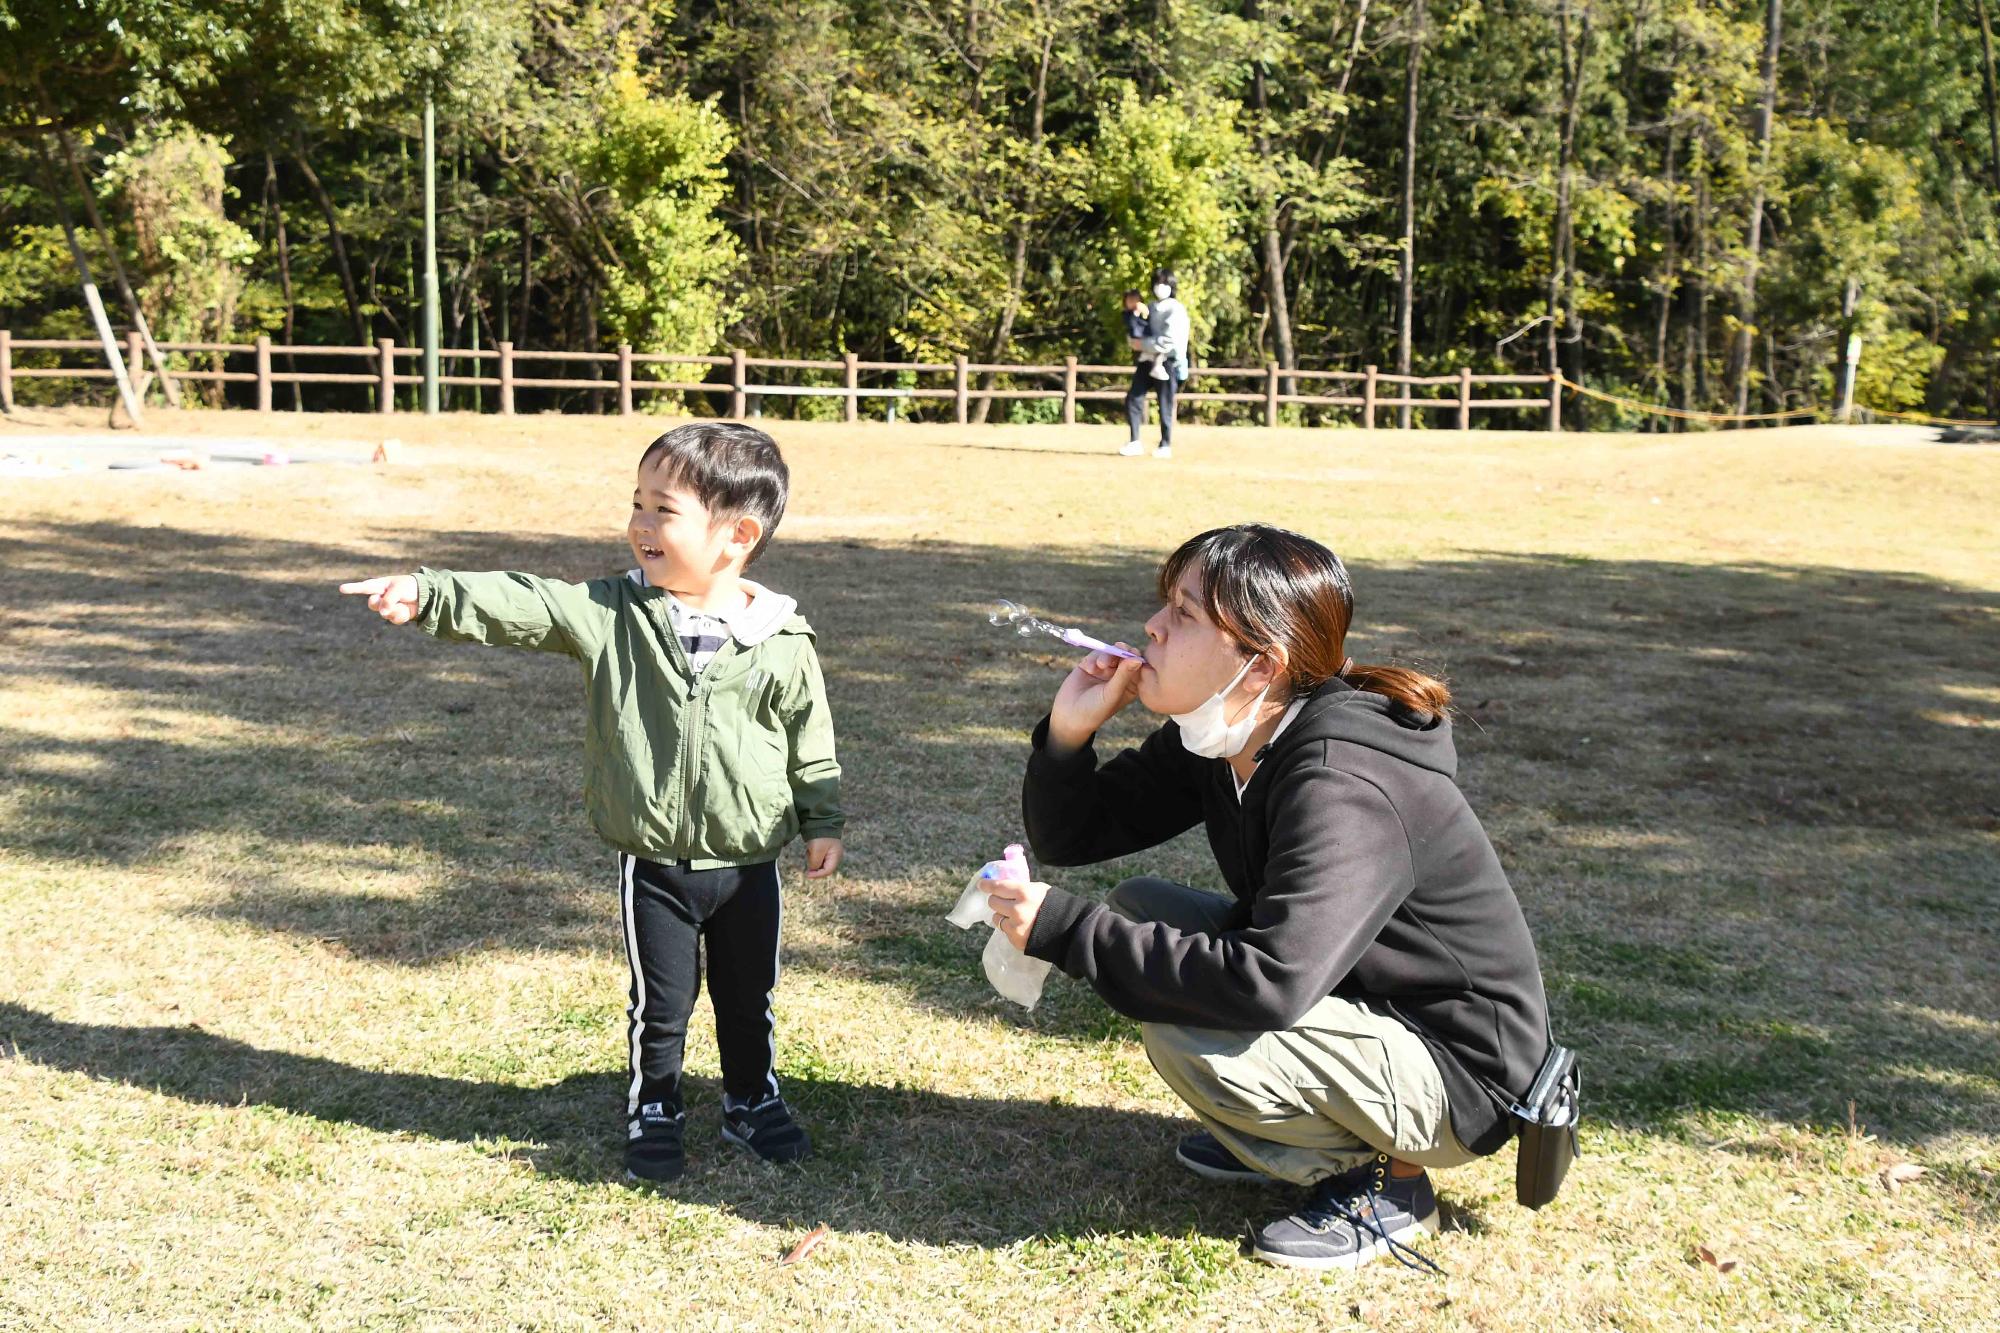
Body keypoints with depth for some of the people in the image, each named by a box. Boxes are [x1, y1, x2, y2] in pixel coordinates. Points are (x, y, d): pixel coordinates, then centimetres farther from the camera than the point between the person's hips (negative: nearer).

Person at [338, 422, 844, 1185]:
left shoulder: (782, 642, -9)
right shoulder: (609, 614, -8)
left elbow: (811, 739, 2)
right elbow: (520, 607, -20)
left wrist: (823, 823, 5)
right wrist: (427, 596, -34)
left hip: (749, 861, 1)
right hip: (655, 864, 0)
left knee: (747, 999, 17)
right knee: (660, 1005, 11)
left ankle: (753, 1102, 40)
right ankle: (653, 1114, 32)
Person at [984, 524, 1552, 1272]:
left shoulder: (1345, 788, -30)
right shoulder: (1211, 744, -2)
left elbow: (1271, 982, -40)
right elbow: (1068, 837, 4)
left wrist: (1066, 930, -34)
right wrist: (1069, 730, -17)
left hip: (1460, 1072, -9)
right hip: (1364, 1002, 9)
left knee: (1186, 1035, -28)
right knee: (1139, 910, 3)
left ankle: (1390, 1182, -3)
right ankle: (1286, 1135, 12)